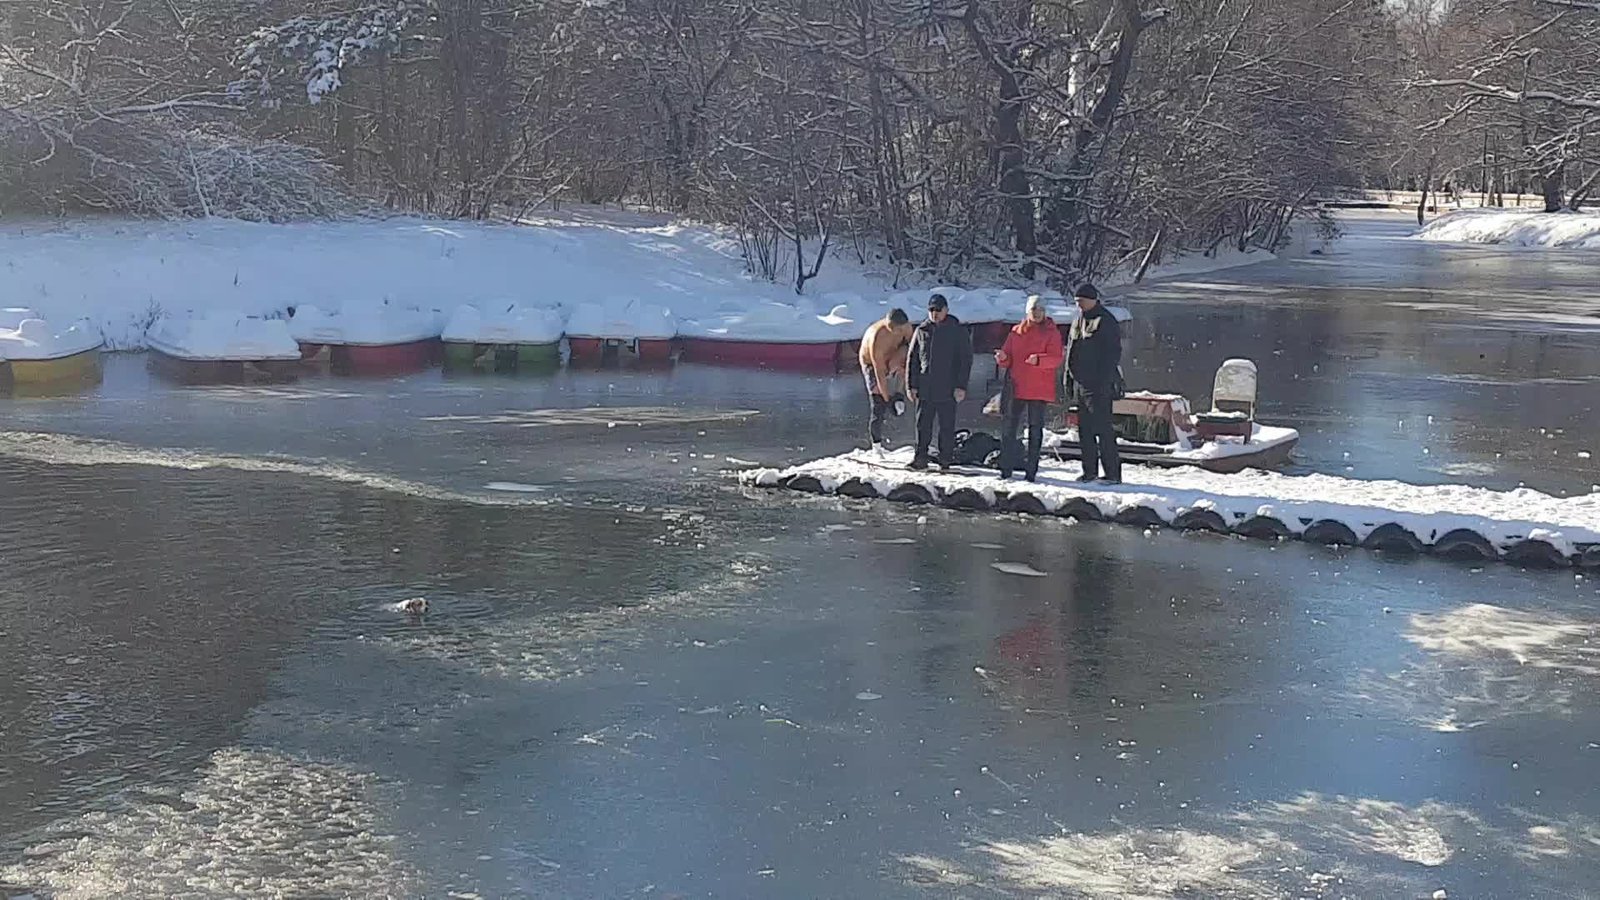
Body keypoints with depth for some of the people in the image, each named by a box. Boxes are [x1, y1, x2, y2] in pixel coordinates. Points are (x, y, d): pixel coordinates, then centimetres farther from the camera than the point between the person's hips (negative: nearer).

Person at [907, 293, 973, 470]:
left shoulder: (958, 331, 2)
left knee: (947, 426, 2)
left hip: (948, 389, -3)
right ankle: (920, 458, 11)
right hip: (924, 389, 3)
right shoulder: (922, 331, 10)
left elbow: (966, 360, 0)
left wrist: (961, 386, -7)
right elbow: (912, 360, 12)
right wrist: (911, 385, 5)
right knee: (923, 425, 4)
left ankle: (946, 460, 10)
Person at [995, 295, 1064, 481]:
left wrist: (1039, 360, -28)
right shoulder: (1016, 332, 10)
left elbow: (1057, 358, -11)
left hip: (1040, 390, -3)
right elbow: (1008, 360, 12)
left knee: (1036, 428, 2)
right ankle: (1006, 468, 5)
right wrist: (1003, 358, -12)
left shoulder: (1051, 333, 1)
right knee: (1010, 426, 1)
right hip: (1016, 388, 3)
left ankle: (1031, 469, 6)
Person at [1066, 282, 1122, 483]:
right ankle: (1090, 471, 17)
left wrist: (1105, 381, -19)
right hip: (1081, 383, 9)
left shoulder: (1106, 321, -9)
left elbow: (1112, 353, -14)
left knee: (1103, 429, -10)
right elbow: (1071, 351, 23)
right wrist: (1068, 376, 16)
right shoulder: (1079, 321, 17)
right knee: (1085, 429, 11)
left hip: (1098, 385, -9)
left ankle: (1113, 473, -7)